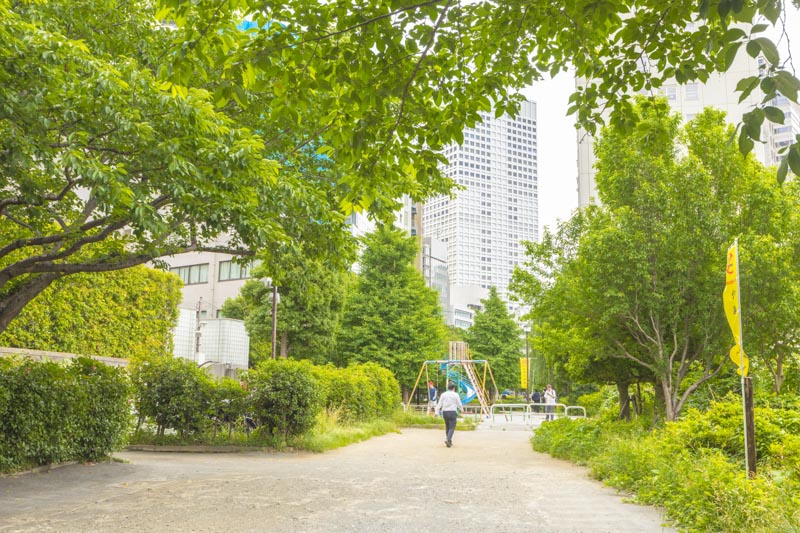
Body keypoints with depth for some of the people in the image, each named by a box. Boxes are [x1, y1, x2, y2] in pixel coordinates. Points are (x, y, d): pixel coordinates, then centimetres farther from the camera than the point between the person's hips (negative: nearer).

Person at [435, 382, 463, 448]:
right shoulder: (455, 395, -3)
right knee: (452, 428, -4)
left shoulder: (443, 395, 5)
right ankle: (448, 439, -23)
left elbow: (439, 404, 1)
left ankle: (449, 441, 23)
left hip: (445, 412, 4)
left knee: (447, 427, 19)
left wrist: (436, 412, 1)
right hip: (452, 412, -4)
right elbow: (459, 404, 3)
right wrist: (462, 409, 22)